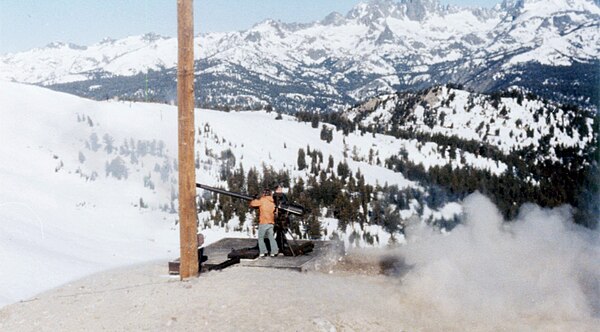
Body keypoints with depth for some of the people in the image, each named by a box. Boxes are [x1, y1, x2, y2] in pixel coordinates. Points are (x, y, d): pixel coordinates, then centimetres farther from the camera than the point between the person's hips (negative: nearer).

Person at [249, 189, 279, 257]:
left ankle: (263, 252, -4)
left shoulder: (262, 200, -8)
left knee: (260, 238, 4)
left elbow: (252, 204, -7)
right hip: (271, 223, 6)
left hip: (263, 223, -6)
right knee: (271, 237, 13)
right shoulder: (272, 202, 13)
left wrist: (255, 200, 15)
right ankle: (274, 251, 5)